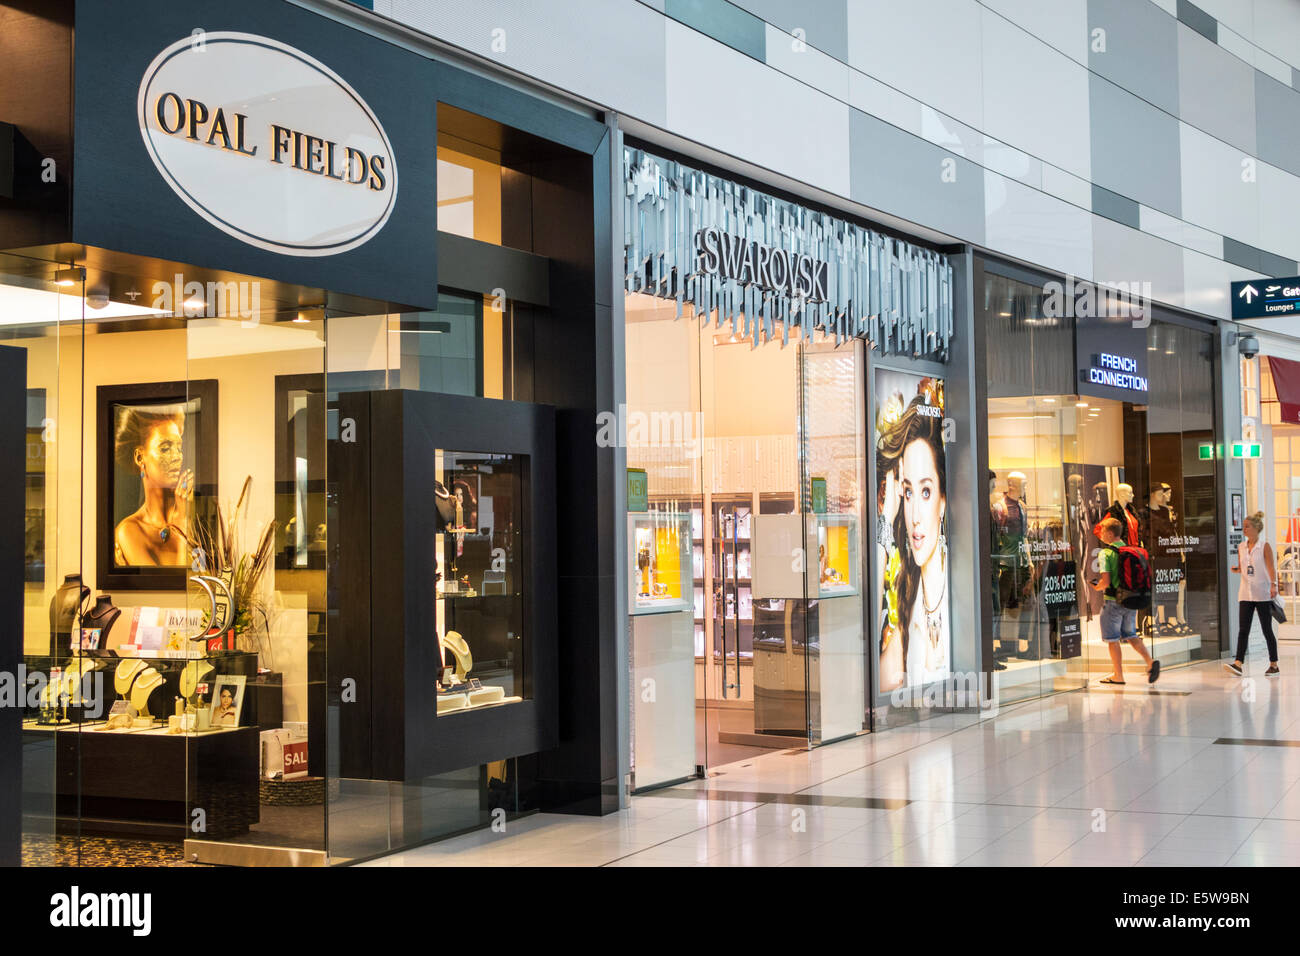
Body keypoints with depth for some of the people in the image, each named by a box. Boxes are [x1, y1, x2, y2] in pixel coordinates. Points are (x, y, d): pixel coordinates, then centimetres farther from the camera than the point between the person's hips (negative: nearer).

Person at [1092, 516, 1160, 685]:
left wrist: (1097, 587, 0)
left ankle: (1118, 675, 9)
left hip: (1114, 601, -6)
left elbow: (1106, 582, -20)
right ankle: (1150, 661, 1)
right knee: (1130, 635, 19)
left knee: (1112, 639, 5)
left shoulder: (1106, 553, -14)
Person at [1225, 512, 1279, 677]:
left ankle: (1273, 665, 11)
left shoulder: (1265, 546, -4)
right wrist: (1237, 570, -5)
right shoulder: (1241, 547, 10)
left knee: (1267, 630, 3)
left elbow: (1271, 567, -9)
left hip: (1262, 595, -4)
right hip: (1245, 594, 4)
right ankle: (1238, 664, -11)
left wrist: (1273, 585, -22)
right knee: (1243, 629, -5)